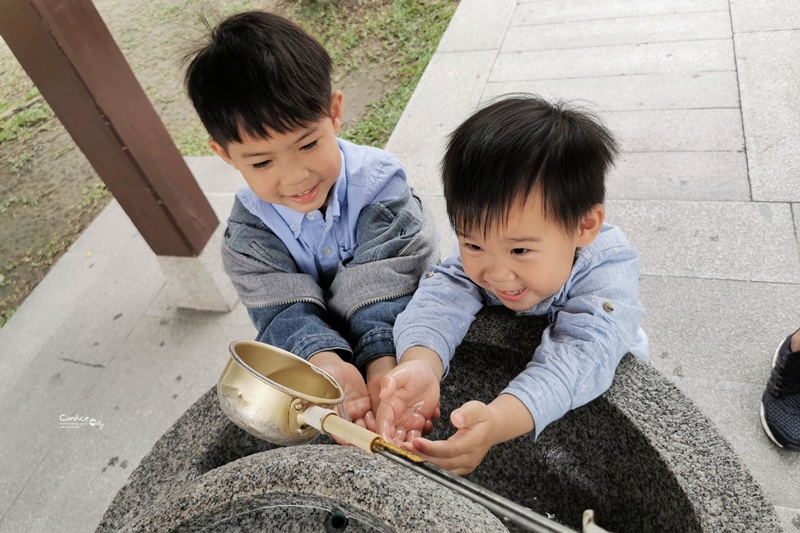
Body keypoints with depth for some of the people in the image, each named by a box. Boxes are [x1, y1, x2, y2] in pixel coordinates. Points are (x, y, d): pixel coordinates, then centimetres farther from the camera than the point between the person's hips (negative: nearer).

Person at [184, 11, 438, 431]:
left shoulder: (379, 180, -21)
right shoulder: (248, 229, -14)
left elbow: (382, 283, -29)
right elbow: (283, 308, -25)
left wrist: (382, 361, -44)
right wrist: (325, 360, -46)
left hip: (394, 329, -1)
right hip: (317, 335, 2)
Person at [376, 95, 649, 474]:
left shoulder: (608, 267, -34)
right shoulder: (479, 247, -23)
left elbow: (582, 356, -46)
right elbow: (440, 300, -35)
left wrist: (498, 421, -62)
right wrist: (420, 366, -56)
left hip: (602, 389, -3)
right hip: (500, 366, 3)